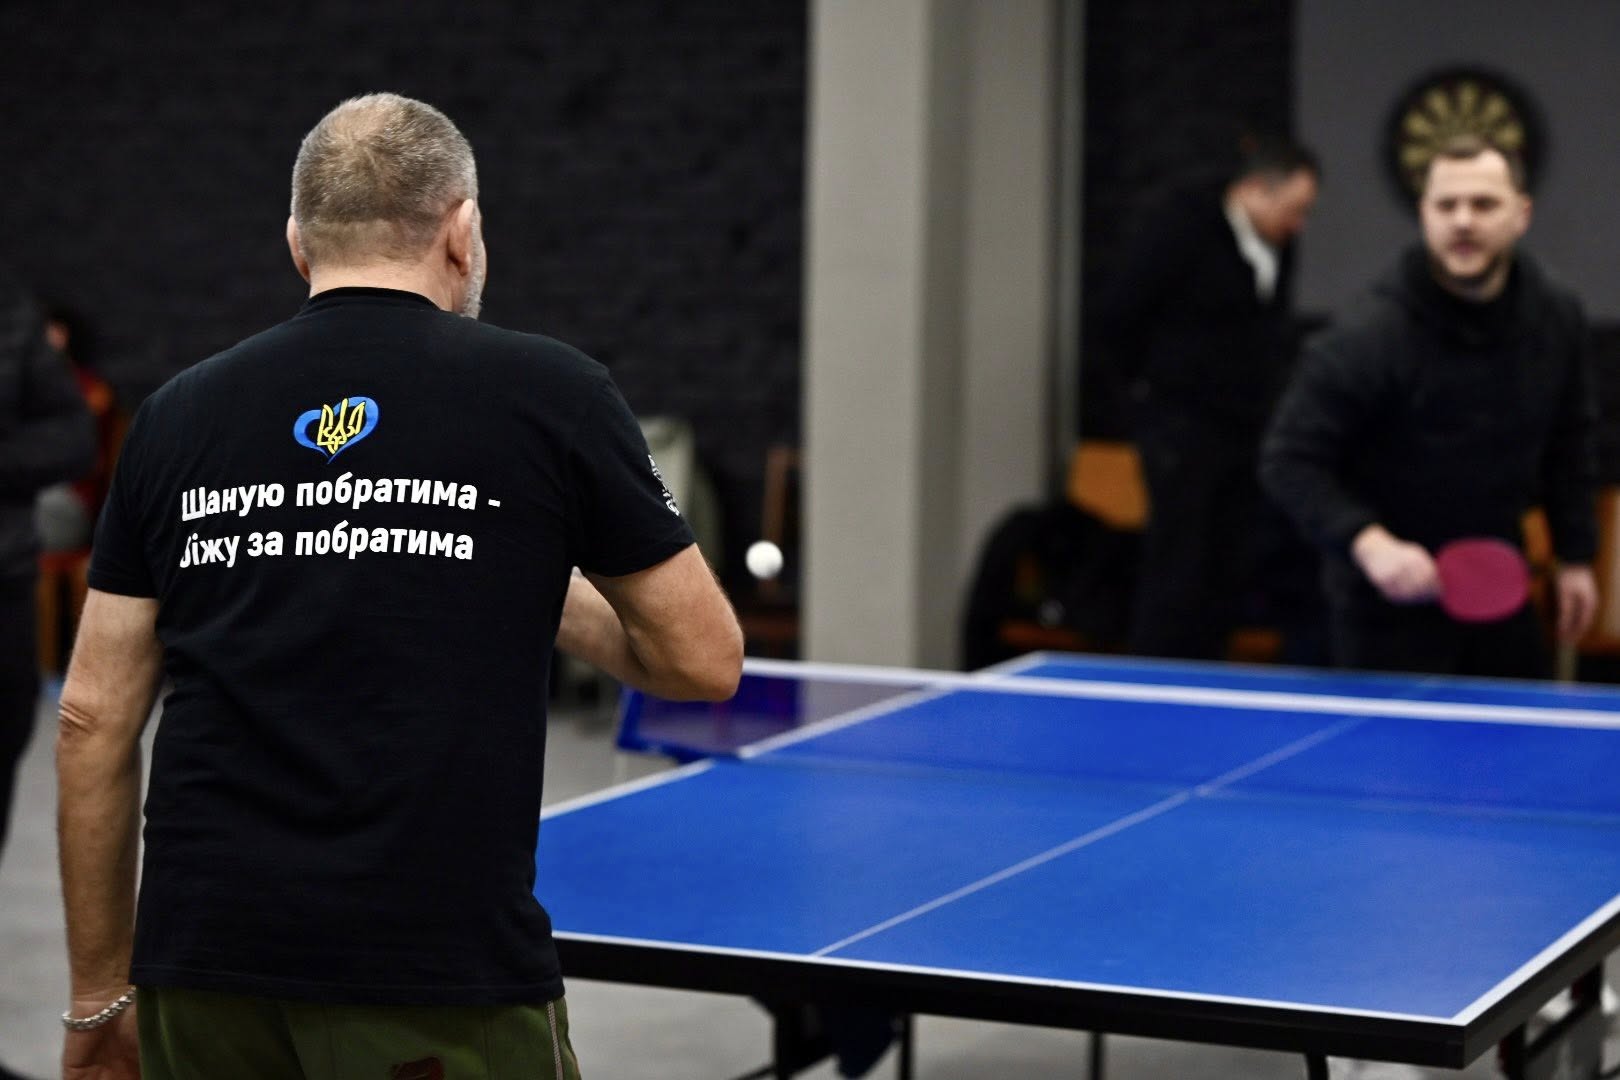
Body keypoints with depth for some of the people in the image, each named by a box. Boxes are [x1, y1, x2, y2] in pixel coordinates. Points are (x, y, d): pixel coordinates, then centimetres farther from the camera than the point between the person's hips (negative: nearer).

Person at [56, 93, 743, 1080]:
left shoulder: (177, 416, 9)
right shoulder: (549, 391, 0)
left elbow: (93, 719, 9)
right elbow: (708, 660, 6)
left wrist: (101, 996, 17)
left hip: (201, 968, 4)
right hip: (442, 978, -3)